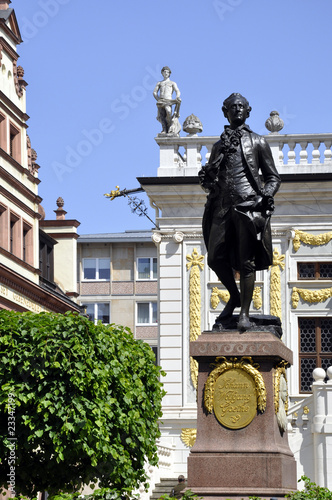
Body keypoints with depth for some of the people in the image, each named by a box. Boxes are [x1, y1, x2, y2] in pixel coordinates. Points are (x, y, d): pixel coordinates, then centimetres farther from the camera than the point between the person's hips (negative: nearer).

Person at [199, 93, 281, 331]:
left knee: (246, 262, -7)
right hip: (223, 207, 4)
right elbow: (208, 181, 22)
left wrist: (266, 195, -9)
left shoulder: (258, 142, 11)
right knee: (216, 258, -3)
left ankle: (245, 313, -3)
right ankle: (234, 297, 21)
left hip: (249, 206, -4)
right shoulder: (219, 146, 20)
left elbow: (273, 177, 10)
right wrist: (207, 178, -1)